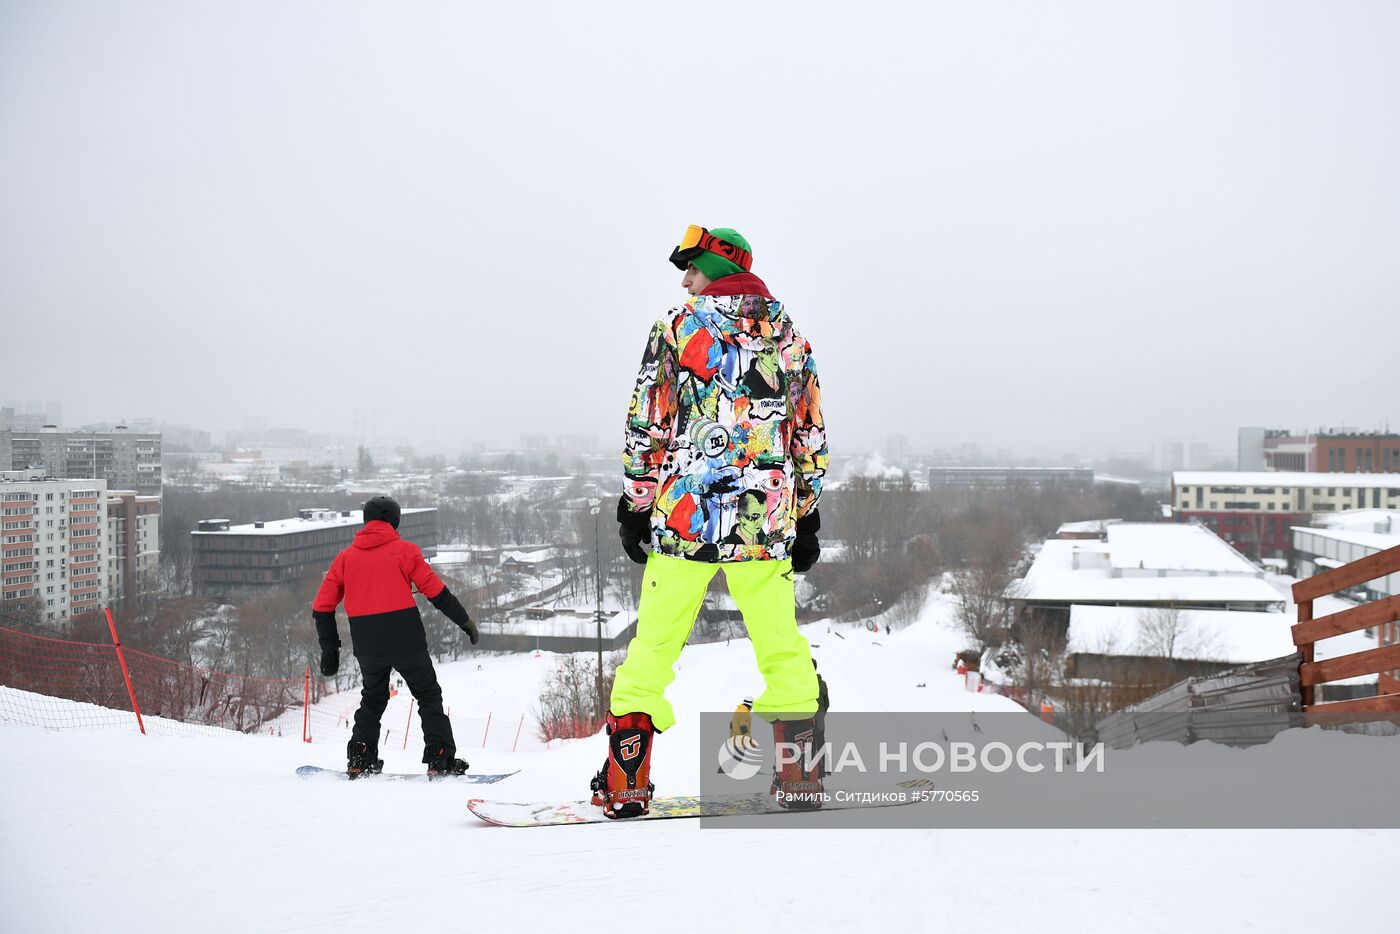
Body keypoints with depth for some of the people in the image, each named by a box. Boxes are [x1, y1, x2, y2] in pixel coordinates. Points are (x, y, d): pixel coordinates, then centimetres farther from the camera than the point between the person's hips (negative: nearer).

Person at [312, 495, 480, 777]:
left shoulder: (345, 557, 10)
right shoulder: (404, 550, 0)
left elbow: (322, 607, 8)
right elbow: (436, 591, -4)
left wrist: (329, 649, 16)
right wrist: (464, 621, 6)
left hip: (366, 646, 3)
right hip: (405, 639, -3)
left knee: (373, 698, 23)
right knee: (429, 696, 9)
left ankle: (359, 759, 16)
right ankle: (440, 760, 0)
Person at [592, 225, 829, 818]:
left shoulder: (677, 329, -1)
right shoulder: (790, 337, 11)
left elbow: (646, 428, -3)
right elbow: (810, 437, 14)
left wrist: (635, 506, 4)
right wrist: (806, 514, 21)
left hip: (686, 515, -3)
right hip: (768, 522, 3)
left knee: (655, 643, 5)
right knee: (781, 645, 13)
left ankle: (625, 783, 4)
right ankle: (799, 775, 15)